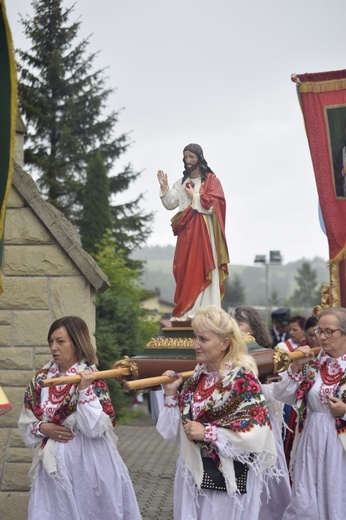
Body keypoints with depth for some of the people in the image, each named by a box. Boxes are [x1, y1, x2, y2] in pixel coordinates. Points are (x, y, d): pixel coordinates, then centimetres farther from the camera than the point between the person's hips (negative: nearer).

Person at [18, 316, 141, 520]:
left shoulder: (92, 379, -10)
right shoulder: (41, 379, 5)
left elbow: (95, 428, -19)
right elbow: (26, 424, 9)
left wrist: (85, 390, -26)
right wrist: (43, 428, -11)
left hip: (86, 465, -4)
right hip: (53, 465, 4)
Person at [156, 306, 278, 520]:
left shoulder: (243, 377, -13)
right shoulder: (198, 375, 7)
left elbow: (256, 432, -21)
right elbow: (181, 428, 9)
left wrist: (208, 433, -22)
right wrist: (171, 394, -2)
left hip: (229, 478, -6)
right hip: (194, 472, 6)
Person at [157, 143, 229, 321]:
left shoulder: (211, 180, 1)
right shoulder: (181, 183, 17)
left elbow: (213, 204, -10)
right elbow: (170, 204, 9)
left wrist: (194, 196, -4)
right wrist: (164, 187, -4)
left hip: (204, 231, -5)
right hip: (186, 232, 5)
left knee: (203, 269, -9)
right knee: (185, 271, 0)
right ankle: (185, 312, 1)